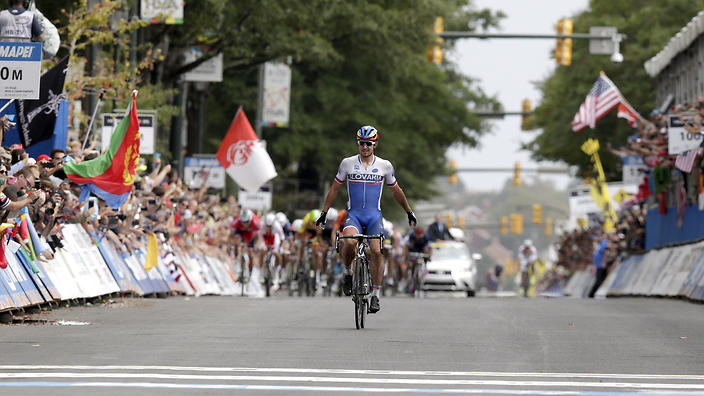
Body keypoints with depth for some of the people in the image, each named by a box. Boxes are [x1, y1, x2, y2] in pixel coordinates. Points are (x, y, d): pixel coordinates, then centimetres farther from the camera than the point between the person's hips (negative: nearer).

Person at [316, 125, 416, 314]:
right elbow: (335, 189, 11)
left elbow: (396, 191, 17)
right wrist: (324, 213, 9)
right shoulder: (347, 163, 2)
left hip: (374, 215, 1)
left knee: (376, 251, -18)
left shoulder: (384, 166, 3)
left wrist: (409, 212, 23)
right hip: (354, 214, -1)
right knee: (349, 241, -31)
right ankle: (347, 271, -2)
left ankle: (376, 295, -9)